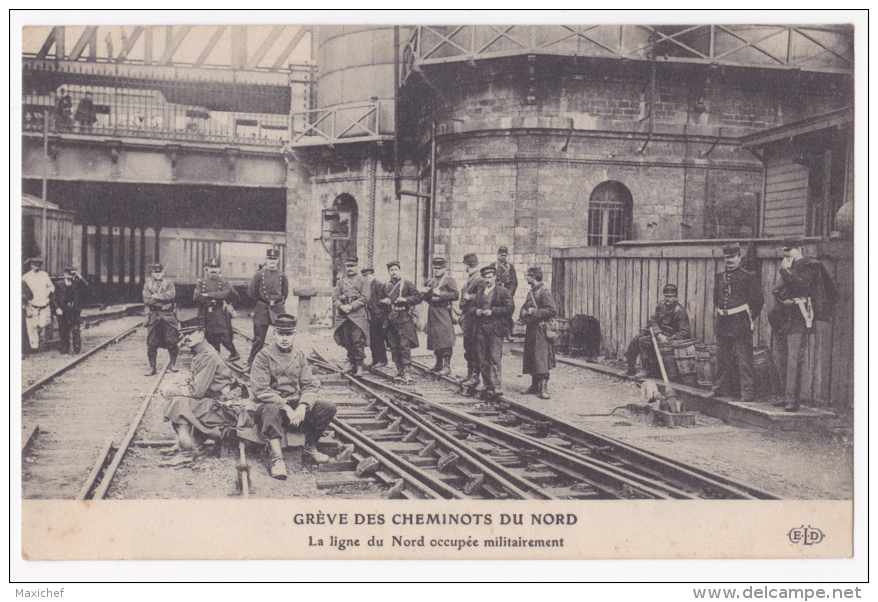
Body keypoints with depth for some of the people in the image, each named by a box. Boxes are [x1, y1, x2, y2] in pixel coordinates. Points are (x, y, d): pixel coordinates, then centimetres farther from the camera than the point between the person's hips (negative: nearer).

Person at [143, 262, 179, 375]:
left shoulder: (169, 283, 8)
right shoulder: (148, 284, 11)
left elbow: (171, 294, -11)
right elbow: (146, 300, -2)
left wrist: (157, 296, -11)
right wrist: (162, 303, -10)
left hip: (168, 315, -1)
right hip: (154, 316, 1)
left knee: (171, 340, -4)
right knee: (151, 343, 0)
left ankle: (172, 364, 9)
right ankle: (152, 367, 7)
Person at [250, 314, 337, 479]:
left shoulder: (299, 355, 9)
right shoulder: (263, 356, -6)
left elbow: (310, 385, 3)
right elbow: (260, 390, -16)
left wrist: (302, 406, -18)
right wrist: (286, 407, -25)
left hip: (296, 405, 5)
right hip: (273, 403, -5)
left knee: (328, 407, -15)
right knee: (270, 409, -40)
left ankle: (310, 448, 1)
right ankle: (277, 459, -37)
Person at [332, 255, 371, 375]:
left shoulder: (363, 281, 6)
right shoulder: (341, 282, 19)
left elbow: (364, 298, -5)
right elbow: (335, 298, 12)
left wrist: (351, 306, -13)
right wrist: (341, 306, -8)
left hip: (358, 314, -4)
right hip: (343, 315, 4)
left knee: (358, 341, -10)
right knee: (347, 341, 6)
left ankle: (359, 365, -7)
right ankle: (351, 363, 16)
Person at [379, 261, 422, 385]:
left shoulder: (407, 284, 3)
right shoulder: (386, 286, 16)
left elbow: (418, 297, -1)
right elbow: (379, 301, 25)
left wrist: (405, 299, -15)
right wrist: (383, 301, 2)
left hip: (404, 320, -5)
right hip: (390, 321, 5)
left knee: (404, 346, -10)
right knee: (394, 347, 6)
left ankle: (407, 373, -12)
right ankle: (399, 371, 15)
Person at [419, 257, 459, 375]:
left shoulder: (449, 280, -3)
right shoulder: (431, 281, 19)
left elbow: (455, 295, -14)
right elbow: (426, 298, 24)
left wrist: (440, 293, -20)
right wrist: (424, 293, 1)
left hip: (443, 311, -7)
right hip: (432, 311, 7)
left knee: (445, 340, -10)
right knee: (435, 339, 10)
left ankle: (447, 366, -9)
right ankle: (439, 364, 20)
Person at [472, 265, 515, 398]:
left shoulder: (503, 292, -1)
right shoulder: (479, 292, 18)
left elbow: (510, 308, -9)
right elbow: (473, 306, 27)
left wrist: (492, 311, -14)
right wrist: (476, 311, 3)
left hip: (495, 328, -6)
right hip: (481, 329, 6)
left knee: (495, 359, -10)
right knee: (482, 360, 7)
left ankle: (497, 387, -9)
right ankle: (488, 386, 17)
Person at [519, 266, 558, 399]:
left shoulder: (544, 292, -13)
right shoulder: (531, 292, 15)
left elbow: (553, 310, -21)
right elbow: (525, 307, 27)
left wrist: (534, 311, -19)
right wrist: (524, 312, 3)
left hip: (540, 330, -9)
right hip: (530, 330, 9)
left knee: (541, 359, -10)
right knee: (531, 359, 11)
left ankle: (544, 388, -7)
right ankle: (534, 386, 20)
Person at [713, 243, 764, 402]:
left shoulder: (748, 277, -3)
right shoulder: (719, 277, 13)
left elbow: (758, 300, 0)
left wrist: (750, 317, 0)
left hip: (741, 323, -6)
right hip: (722, 323, 6)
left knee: (744, 359, -7)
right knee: (722, 358, 13)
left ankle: (747, 392, -5)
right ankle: (722, 388, 24)